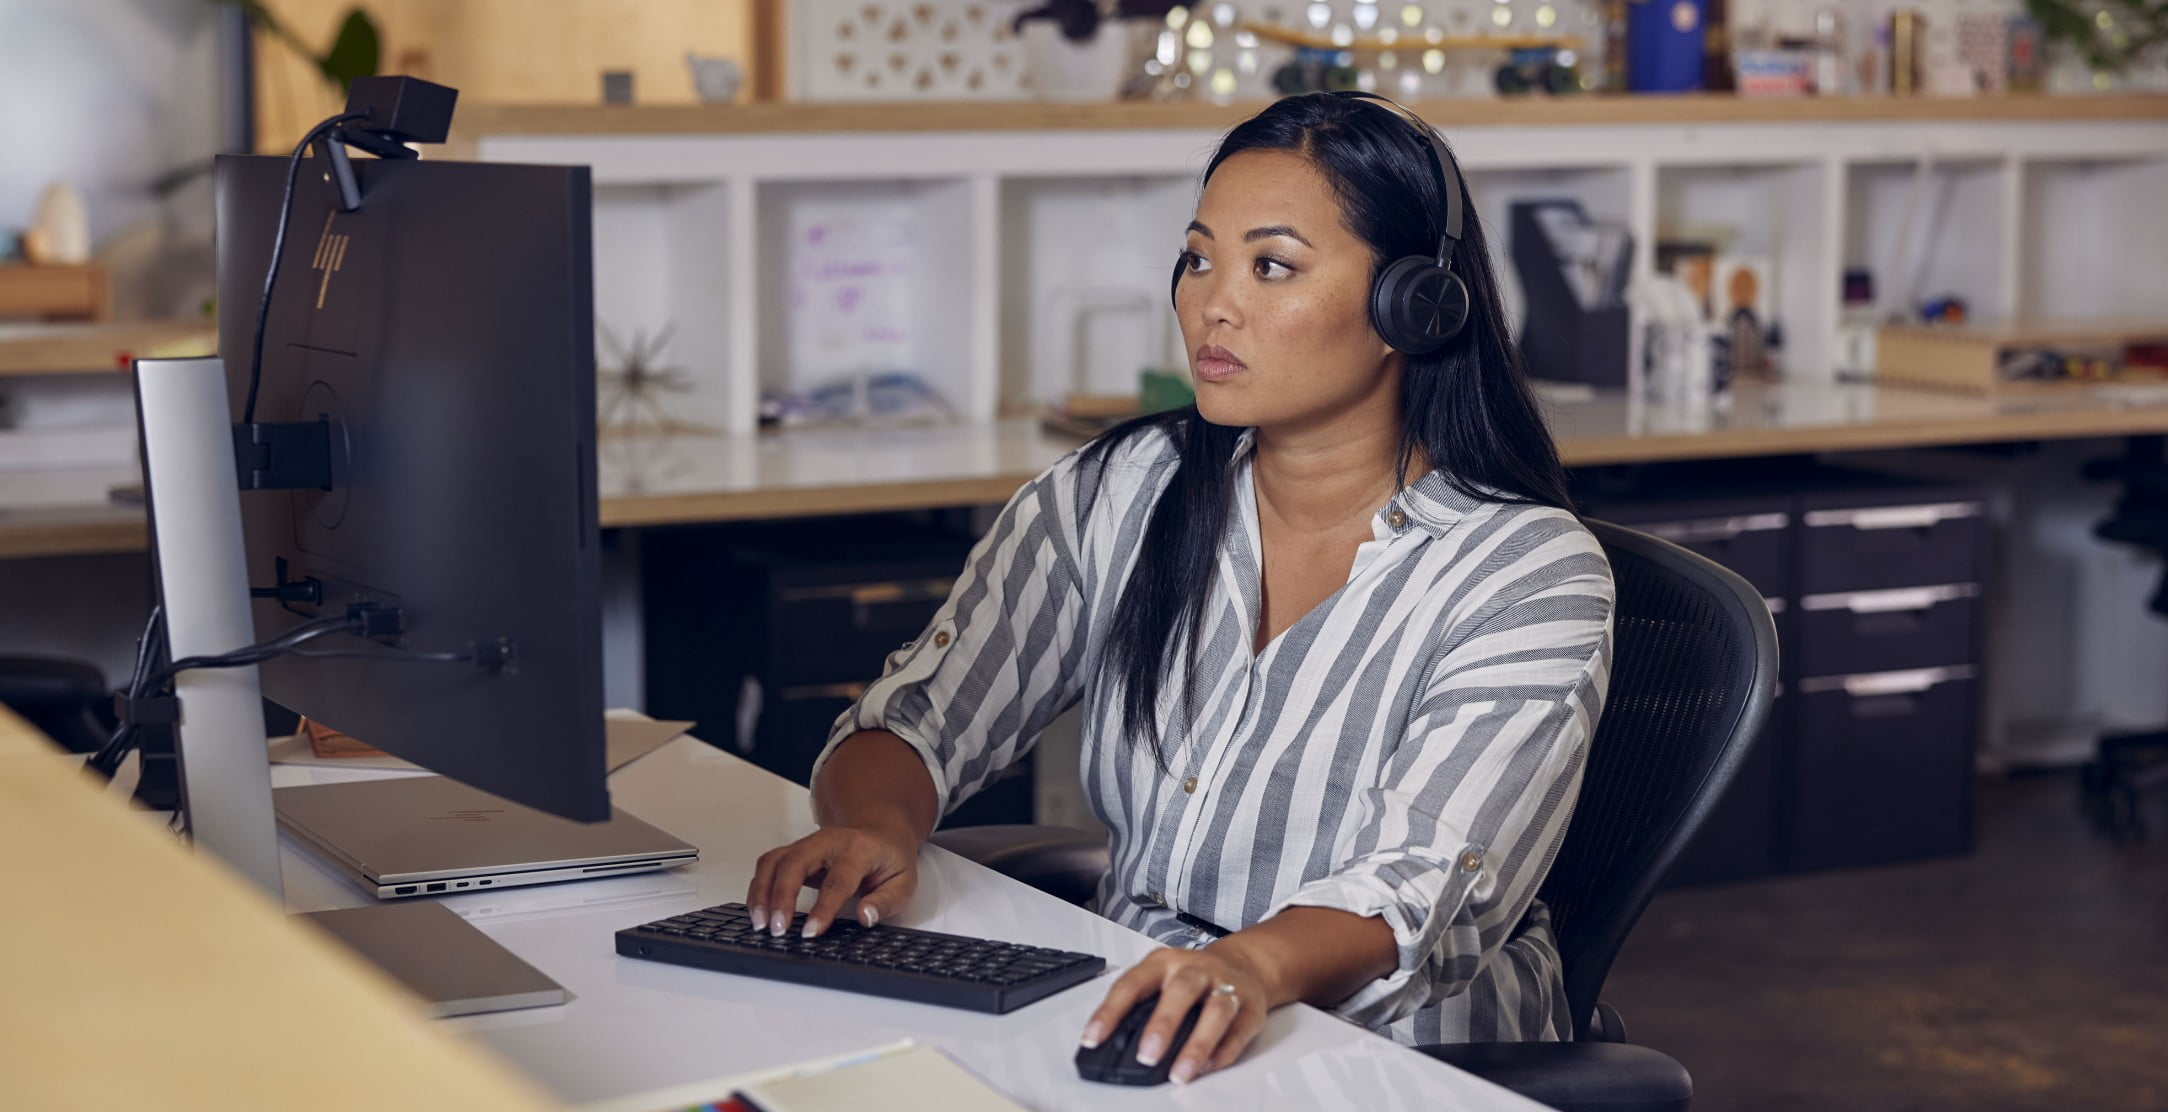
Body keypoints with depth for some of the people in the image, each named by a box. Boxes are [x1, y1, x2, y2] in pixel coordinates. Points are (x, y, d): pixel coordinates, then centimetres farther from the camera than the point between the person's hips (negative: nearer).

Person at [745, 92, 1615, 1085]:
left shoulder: (1531, 574, -7)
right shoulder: (1112, 498, 7)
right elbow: (912, 723, 4)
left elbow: (1422, 897, -20)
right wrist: (876, 827, -20)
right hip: (1124, 1032, 4)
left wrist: (1257, 967, -41)